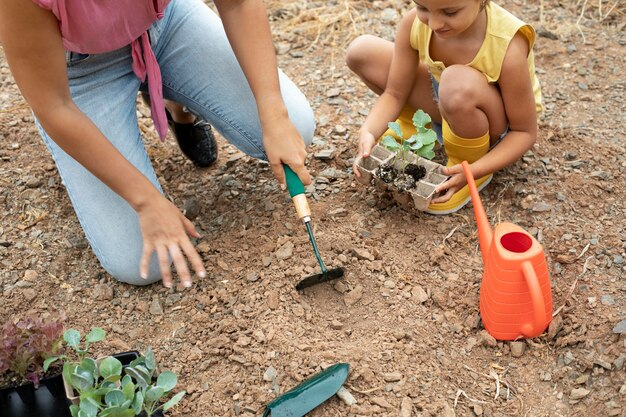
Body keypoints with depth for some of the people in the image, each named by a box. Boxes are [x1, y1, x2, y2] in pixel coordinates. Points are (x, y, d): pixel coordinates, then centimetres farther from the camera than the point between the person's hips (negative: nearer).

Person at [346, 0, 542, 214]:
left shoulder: (508, 48, -34)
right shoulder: (413, 23, -22)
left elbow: (525, 132, -24)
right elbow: (394, 93, -12)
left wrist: (474, 171, -36)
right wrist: (368, 132, -30)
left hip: (500, 127, -5)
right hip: (449, 109, 5)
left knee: (459, 83, -42)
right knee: (361, 52, -10)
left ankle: (468, 162, -11)